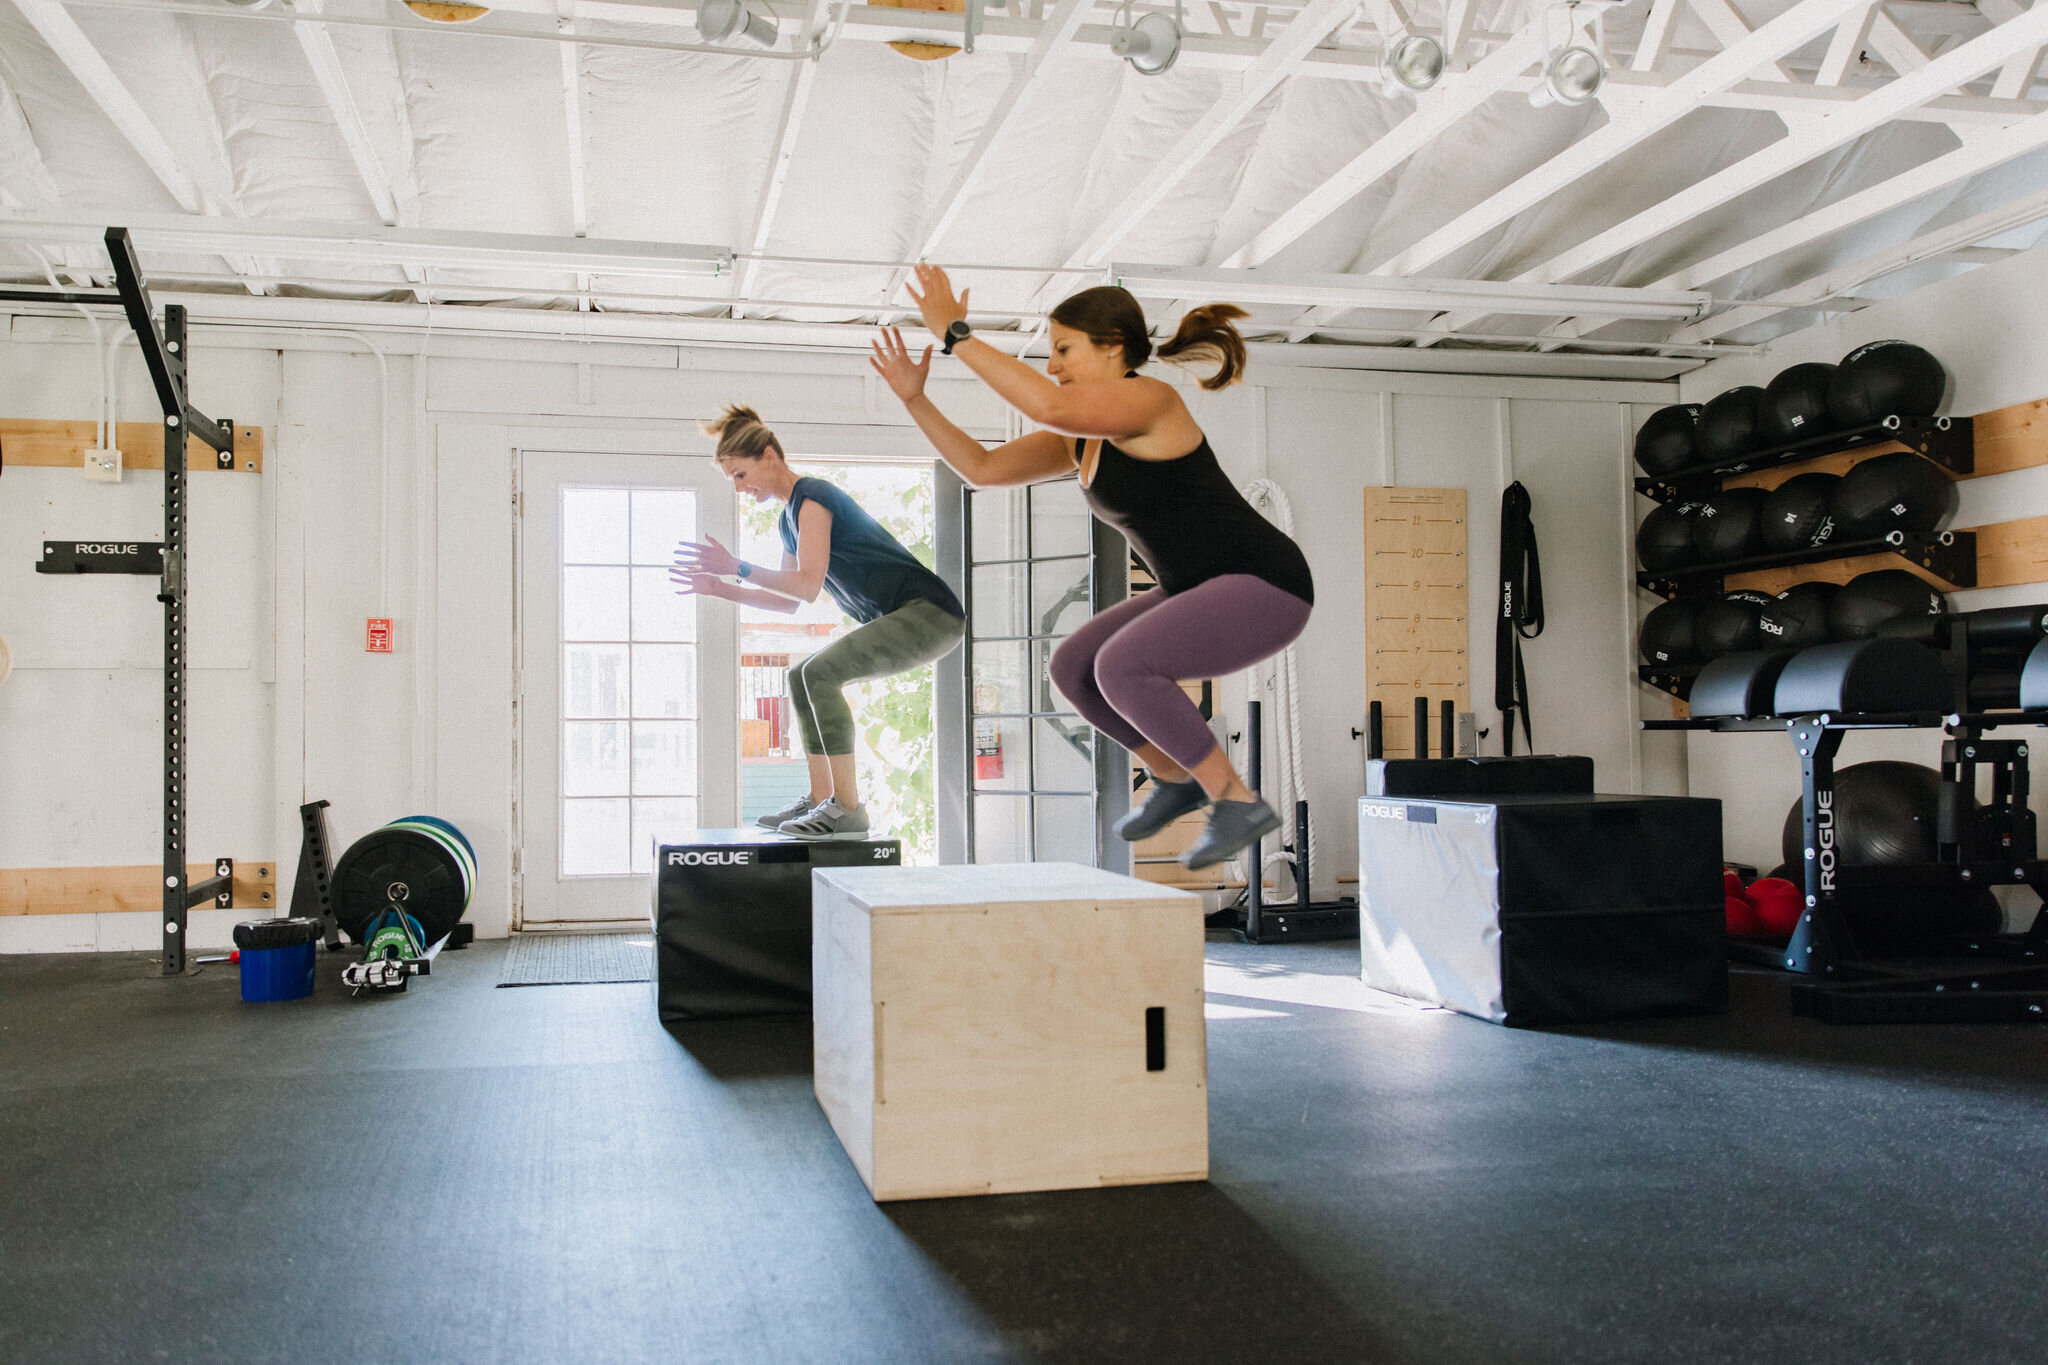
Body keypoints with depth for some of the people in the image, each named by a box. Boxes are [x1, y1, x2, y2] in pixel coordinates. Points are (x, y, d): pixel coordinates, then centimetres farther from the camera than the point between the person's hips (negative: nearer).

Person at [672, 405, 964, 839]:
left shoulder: (812, 498, -13)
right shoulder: (789, 518, 17)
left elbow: (809, 584, -23)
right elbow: (787, 601, 20)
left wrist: (738, 568, -22)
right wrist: (718, 588, 13)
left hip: (930, 613, -11)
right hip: (897, 620, 11)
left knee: (820, 671, -23)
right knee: (802, 678, 13)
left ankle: (848, 809, -22)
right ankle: (820, 800, 11)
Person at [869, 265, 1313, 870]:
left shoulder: (1150, 400, -17)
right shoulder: (1081, 440, 10)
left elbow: (1046, 405, -35)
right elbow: (982, 468, 11)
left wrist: (956, 334, -27)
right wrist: (914, 398, 3)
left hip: (1265, 586, -10)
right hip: (1202, 592, 10)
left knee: (1121, 667, -27)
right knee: (1073, 668, 6)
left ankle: (1236, 803, -13)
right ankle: (1174, 779, 22)